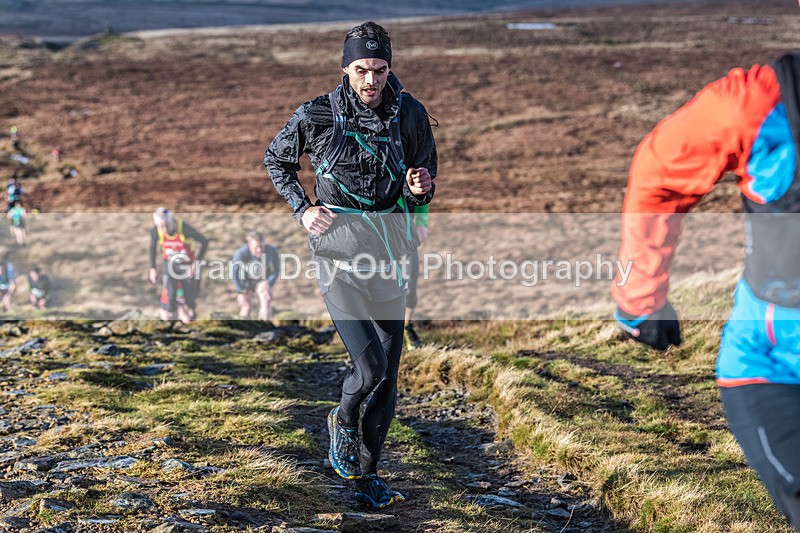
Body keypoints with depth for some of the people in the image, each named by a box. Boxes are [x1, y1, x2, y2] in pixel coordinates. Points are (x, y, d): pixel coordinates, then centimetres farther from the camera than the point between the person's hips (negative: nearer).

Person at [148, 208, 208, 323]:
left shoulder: (184, 228, -31)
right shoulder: (156, 232, -22)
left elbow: (204, 242, -22)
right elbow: (153, 247, 1)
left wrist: (196, 263, -23)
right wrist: (152, 268, 4)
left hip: (187, 265, -1)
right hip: (170, 265, 1)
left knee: (190, 299, 7)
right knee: (169, 297, -12)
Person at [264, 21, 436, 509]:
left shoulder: (411, 115, -1)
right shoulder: (317, 116, -7)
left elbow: (425, 179, 12)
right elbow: (277, 160, 11)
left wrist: (421, 189, -12)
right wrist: (302, 209, -2)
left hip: (389, 247, 3)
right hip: (339, 246, -3)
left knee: (388, 380, 6)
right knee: (370, 366, -16)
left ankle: (367, 474, 23)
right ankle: (344, 419, 18)